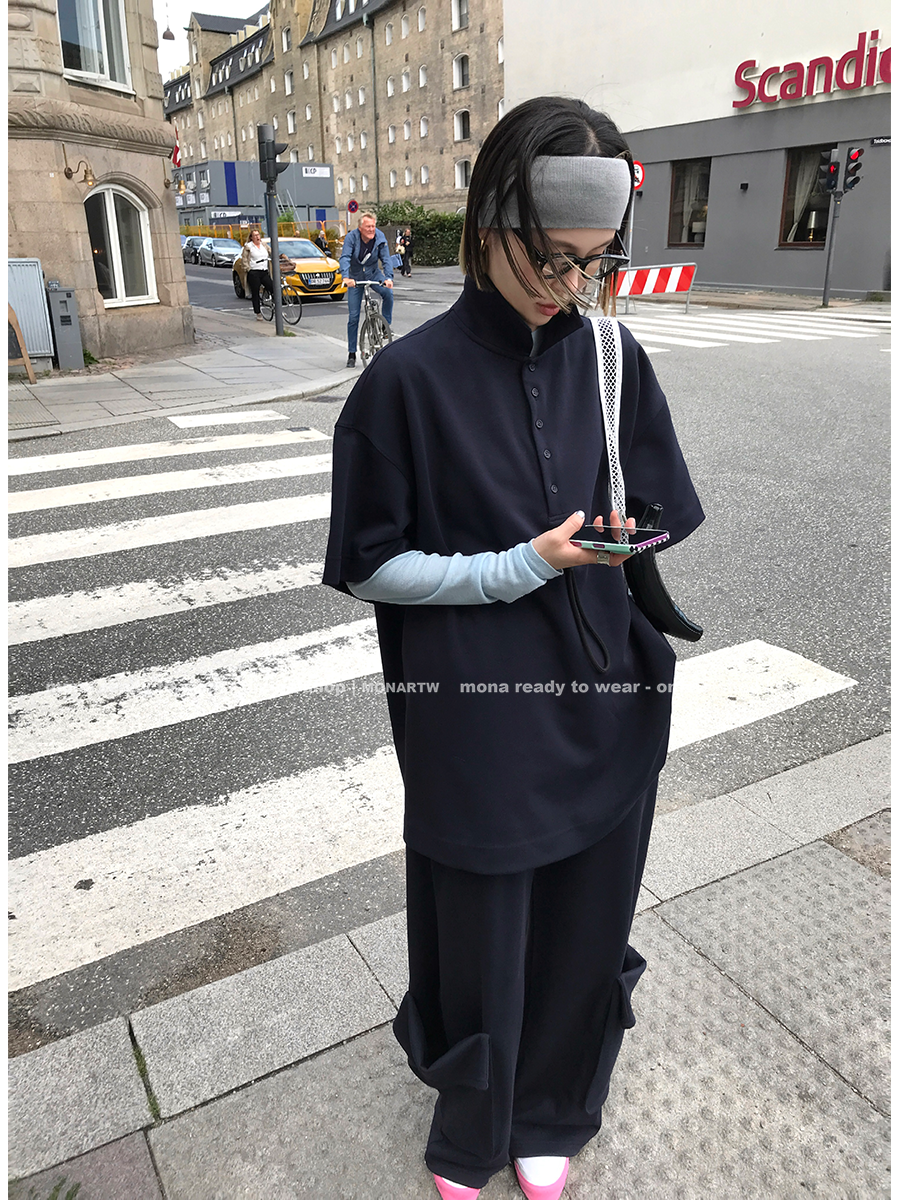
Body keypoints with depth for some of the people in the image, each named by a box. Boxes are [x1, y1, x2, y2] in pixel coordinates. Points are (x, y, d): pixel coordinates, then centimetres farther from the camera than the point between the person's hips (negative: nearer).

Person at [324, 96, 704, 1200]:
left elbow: (660, 520, 9)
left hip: (605, 715, 4)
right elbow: (371, 565, -9)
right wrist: (525, 567, -18)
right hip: (477, 728, -3)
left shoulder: (611, 359, 0)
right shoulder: (411, 378, -13)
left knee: (584, 936, 20)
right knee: (481, 948, 15)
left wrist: (630, 538, -11)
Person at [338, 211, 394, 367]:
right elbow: (345, 258, -28)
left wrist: (389, 277, -36)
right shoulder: (351, 237, -18)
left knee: (388, 293, -31)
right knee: (354, 316, -3)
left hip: (374, 274, 1)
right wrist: (346, 277, -45)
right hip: (355, 277, -1)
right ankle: (351, 353, 8)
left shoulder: (380, 237, -13)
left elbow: (386, 259, -17)